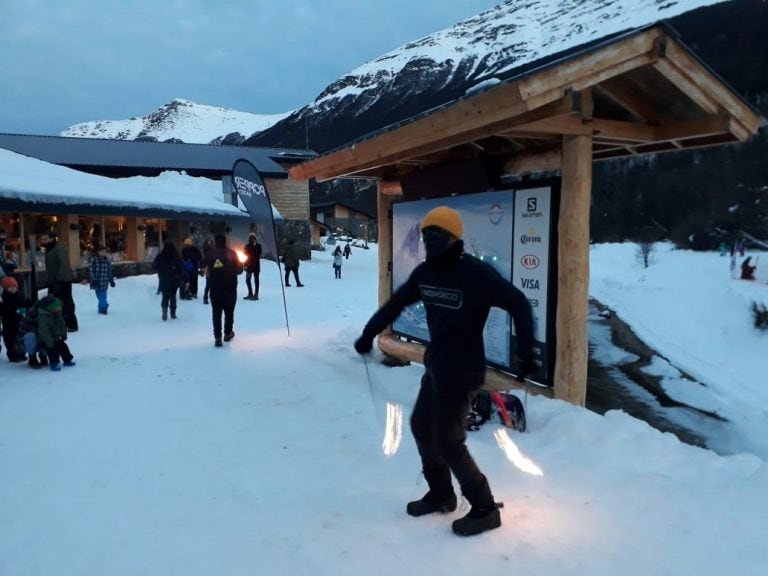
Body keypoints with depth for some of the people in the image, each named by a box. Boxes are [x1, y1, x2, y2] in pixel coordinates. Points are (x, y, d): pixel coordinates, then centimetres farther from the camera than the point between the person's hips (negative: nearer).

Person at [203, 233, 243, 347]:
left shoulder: (210, 254, -3)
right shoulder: (231, 253, -6)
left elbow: (206, 271, -5)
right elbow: (239, 270, -3)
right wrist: (241, 263, 16)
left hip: (215, 288, 1)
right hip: (230, 287, 0)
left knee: (216, 312, 6)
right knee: (229, 311, 16)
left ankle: (217, 337, 0)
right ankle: (228, 333, 24)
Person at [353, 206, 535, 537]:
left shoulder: (477, 274, -20)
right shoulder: (425, 272, 1)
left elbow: (519, 305, -17)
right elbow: (397, 303, 13)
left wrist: (526, 354, -19)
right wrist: (369, 333, 15)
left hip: (463, 373, -8)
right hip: (435, 367, 8)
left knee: (448, 441, -2)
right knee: (421, 426, 17)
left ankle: (485, 509, 17)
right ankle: (440, 494, 37)